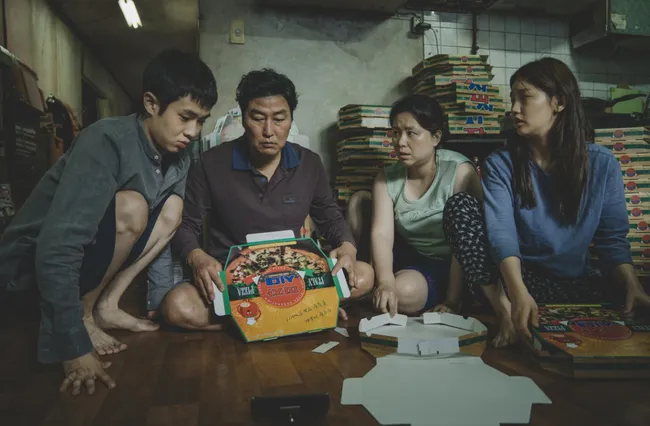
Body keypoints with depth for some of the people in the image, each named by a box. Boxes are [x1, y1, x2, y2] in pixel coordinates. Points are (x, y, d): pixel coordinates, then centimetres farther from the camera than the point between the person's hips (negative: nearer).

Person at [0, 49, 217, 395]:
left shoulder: (179, 158, -4)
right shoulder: (108, 141, -28)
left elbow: (161, 233, 3)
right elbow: (56, 249, -34)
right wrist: (75, 346, -34)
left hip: (89, 254, 7)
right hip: (32, 265, -7)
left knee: (172, 207, -7)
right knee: (131, 207, -30)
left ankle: (106, 305, -6)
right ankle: (83, 316, -13)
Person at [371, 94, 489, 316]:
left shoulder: (459, 171, -16)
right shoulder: (387, 179, -3)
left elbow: (466, 237, -22)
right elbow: (381, 234, -17)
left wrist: (452, 300, -27)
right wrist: (386, 282, -36)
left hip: (454, 265, -3)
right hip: (414, 260, 3)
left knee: (459, 203, -29)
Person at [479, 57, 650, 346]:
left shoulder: (602, 164, 0)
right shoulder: (500, 165, -6)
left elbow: (612, 238, 0)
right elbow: (501, 234, -21)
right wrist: (519, 294, -40)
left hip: (578, 281, 2)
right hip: (521, 278, -1)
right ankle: (507, 312, -31)